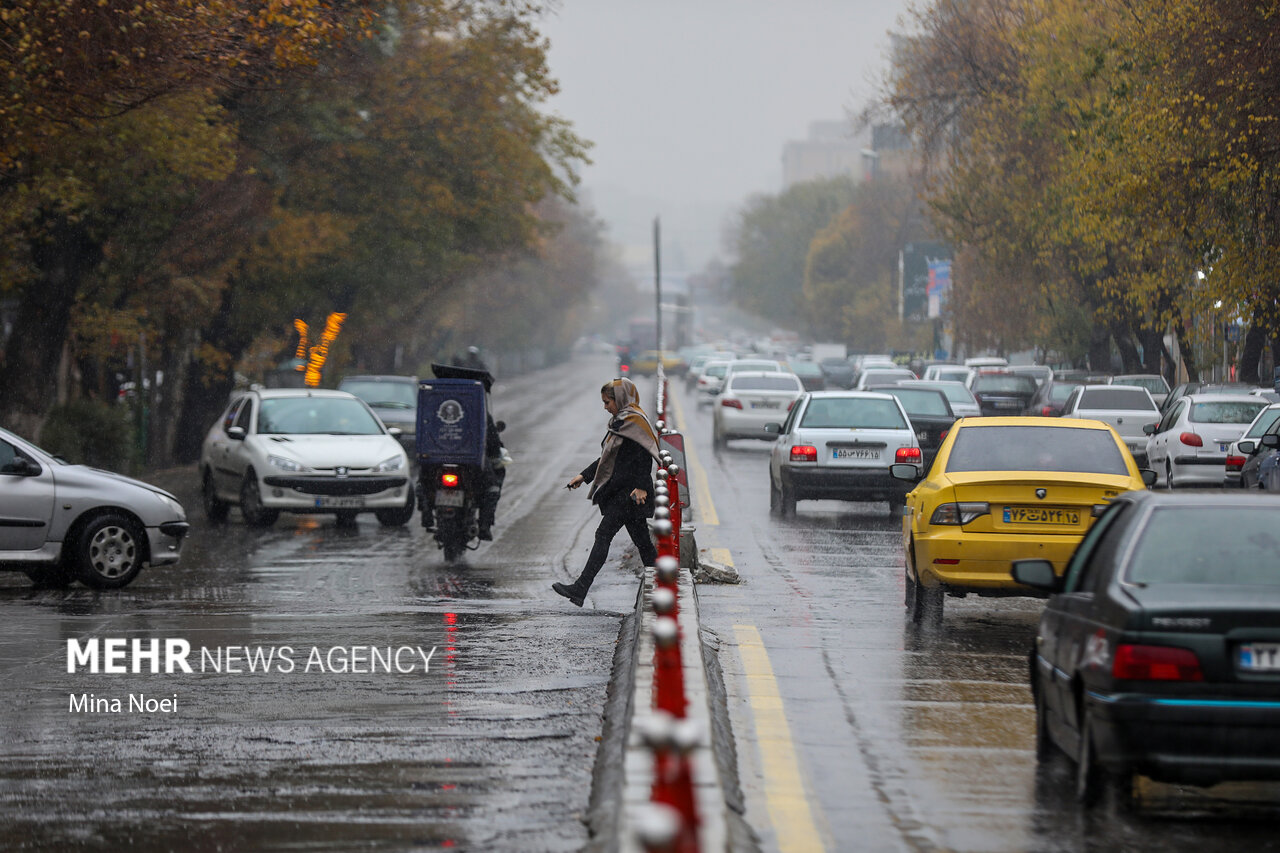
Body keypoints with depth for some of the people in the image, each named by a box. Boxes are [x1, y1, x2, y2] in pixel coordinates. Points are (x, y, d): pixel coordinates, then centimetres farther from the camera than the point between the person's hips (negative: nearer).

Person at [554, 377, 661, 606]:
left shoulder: (635, 422, -12)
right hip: (617, 489, 10)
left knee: (603, 534, -13)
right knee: (641, 539, 9)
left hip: (630, 492, -10)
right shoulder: (620, 423, 18)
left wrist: (641, 487, -26)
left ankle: (580, 589, -17)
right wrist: (584, 476, 20)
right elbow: (607, 459, 25)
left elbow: (645, 458, -19)